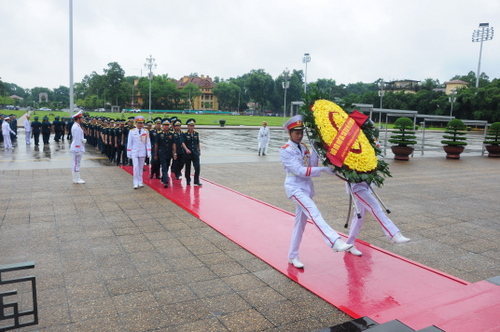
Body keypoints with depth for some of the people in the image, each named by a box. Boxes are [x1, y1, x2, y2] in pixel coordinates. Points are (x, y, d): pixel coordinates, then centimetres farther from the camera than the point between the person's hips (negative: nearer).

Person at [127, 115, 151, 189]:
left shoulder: (146, 131, 0)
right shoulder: (132, 131, -2)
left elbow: (148, 142, 3)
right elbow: (129, 143, 3)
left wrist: (149, 153, -1)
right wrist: (129, 153, 2)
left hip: (142, 153, 1)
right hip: (134, 152, -1)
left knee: (141, 168, 10)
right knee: (135, 167, -10)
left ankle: (140, 182, 21)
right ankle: (136, 183, -5)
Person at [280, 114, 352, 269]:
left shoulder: (304, 147, 11)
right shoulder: (285, 150, -9)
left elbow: (312, 167, 2)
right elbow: (299, 171, -19)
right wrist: (323, 169, -23)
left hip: (307, 186, 7)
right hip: (295, 187, -7)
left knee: (300, 222, 10)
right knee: (314, 213, -26)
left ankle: (293, 256, 20)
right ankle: (335, 242, -40)